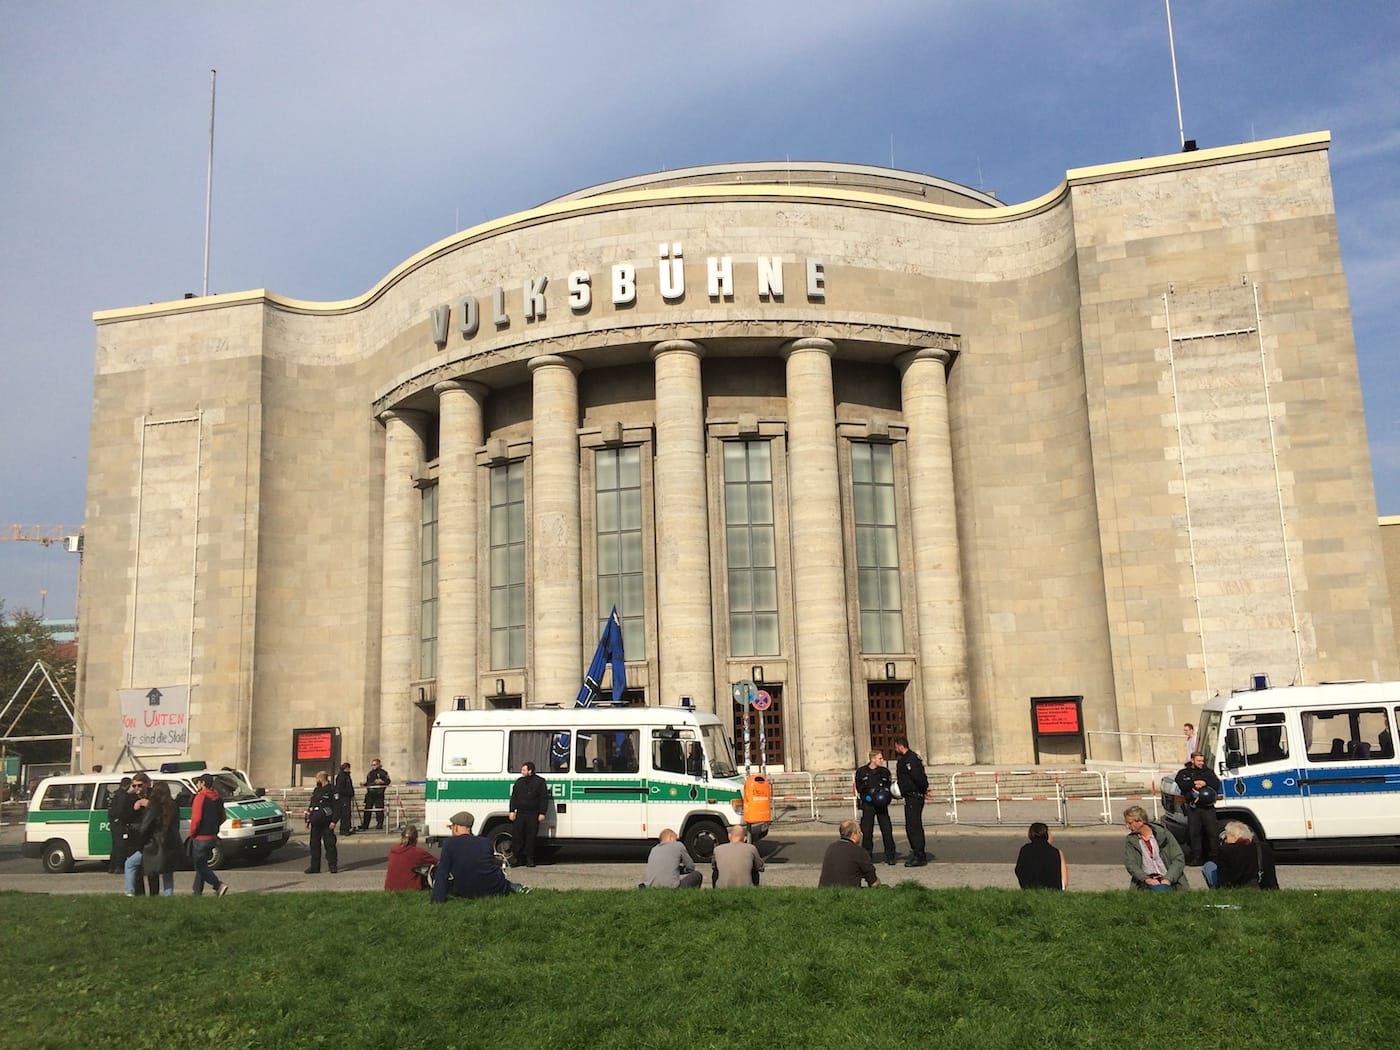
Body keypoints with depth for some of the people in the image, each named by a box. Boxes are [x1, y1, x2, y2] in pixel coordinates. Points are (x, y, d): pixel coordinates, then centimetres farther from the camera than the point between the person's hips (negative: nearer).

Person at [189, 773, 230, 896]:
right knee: (201, 865, 17)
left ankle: (219, 885, -15)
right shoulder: (218, 798, 10)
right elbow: (222, 818, 15)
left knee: (200, 866, -2)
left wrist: (192, 834, -8)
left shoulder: (200, 797, -15)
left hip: (200, 838, -8)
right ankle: (197, 892, 21)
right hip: (212, 837, 8)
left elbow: (196, 818, -20)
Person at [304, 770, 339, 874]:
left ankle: (333, 865, 3)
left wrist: (333, 821, -16)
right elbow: (310, 805, 20)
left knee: (329, 843, -3)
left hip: (326, 822, -7)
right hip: (316, 822, 7)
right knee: (314, 843, 8)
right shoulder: (316, 790, 16)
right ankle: (315, 867, 15)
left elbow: (336, 806, -10)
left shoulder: (331, 790, -6)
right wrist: (308, 819, 13)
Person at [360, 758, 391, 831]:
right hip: (370, 794, 6)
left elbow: (388, 781, -6)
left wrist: (381, 781, -22)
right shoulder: (370, 773, 20)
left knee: (379, 810, -3)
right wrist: (364, 784, 9)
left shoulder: (383, 772, 0)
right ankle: (364, 825, 9)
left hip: (379, 794, -5)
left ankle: (379, 825, 5)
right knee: (367, 809, 4)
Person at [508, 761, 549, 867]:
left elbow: (544, 798, -2)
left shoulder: (539, 781, 0)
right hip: (520, 813, 4)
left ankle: (530, 859, 8)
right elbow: (513, 797, 17)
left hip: (533, 814, -4)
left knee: (531, 837, -1)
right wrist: (512, 811, 8)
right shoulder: (519, 781, 13)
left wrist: (542, 813, -8)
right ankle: (518, 858, 12)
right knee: (517, 835, 0)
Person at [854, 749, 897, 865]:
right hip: (868, 804, -2)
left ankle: (889, 856, 9)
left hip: (882, 805, 2)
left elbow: (889, 788, 14)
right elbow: (858, 790, 4)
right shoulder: (861, 772, 0)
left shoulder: (885, 772, 8)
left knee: (887, 830, -1)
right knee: (867, 831, 1)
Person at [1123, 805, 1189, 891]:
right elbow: (1130, 864, -1)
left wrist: (1168, 879, -13)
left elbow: (1179, 859, 0)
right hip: (1146, 883, 0)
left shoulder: (1164, 834, 2)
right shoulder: (1129, 841, 7)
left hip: (1169, 881, 0)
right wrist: (1146, 879, -18)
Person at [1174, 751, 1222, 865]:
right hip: (1193, 807, -1)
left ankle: (1214, 855, 7)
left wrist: (1205, 783, -16)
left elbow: (1217, 783, -2)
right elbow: (1182, 785, -8)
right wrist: (1195, 783, -17)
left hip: (1208, 807, 1)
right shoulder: (1184, 773, 10)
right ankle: (1196, 856, 6)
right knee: (1194, 833, 0)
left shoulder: (1208, 771, 13)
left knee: (1213, 832, -1)